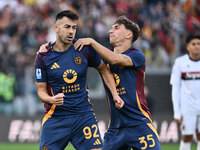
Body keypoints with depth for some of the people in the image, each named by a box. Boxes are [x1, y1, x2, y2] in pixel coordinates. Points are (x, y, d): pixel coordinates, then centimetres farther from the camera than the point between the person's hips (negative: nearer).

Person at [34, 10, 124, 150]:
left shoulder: (85, 49, 0)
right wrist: (52, 99, -21)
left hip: (84, 116, 1)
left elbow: (103, 70, 16)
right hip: (56, 116, -1)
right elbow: (41, 90, 0)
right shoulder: (43, 57, -4)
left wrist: (115, 95, 7)